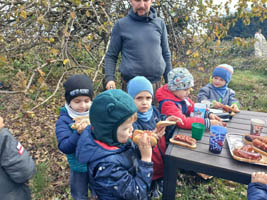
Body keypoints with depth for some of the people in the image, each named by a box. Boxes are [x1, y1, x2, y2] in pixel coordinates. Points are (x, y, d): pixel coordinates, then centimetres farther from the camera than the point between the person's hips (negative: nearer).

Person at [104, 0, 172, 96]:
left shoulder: (159, 23, 9)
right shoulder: (121, 25, 1)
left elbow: (166, 54, 14)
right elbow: (111, 55, 5)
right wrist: (110, 78, -10)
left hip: (156, 84, 3)